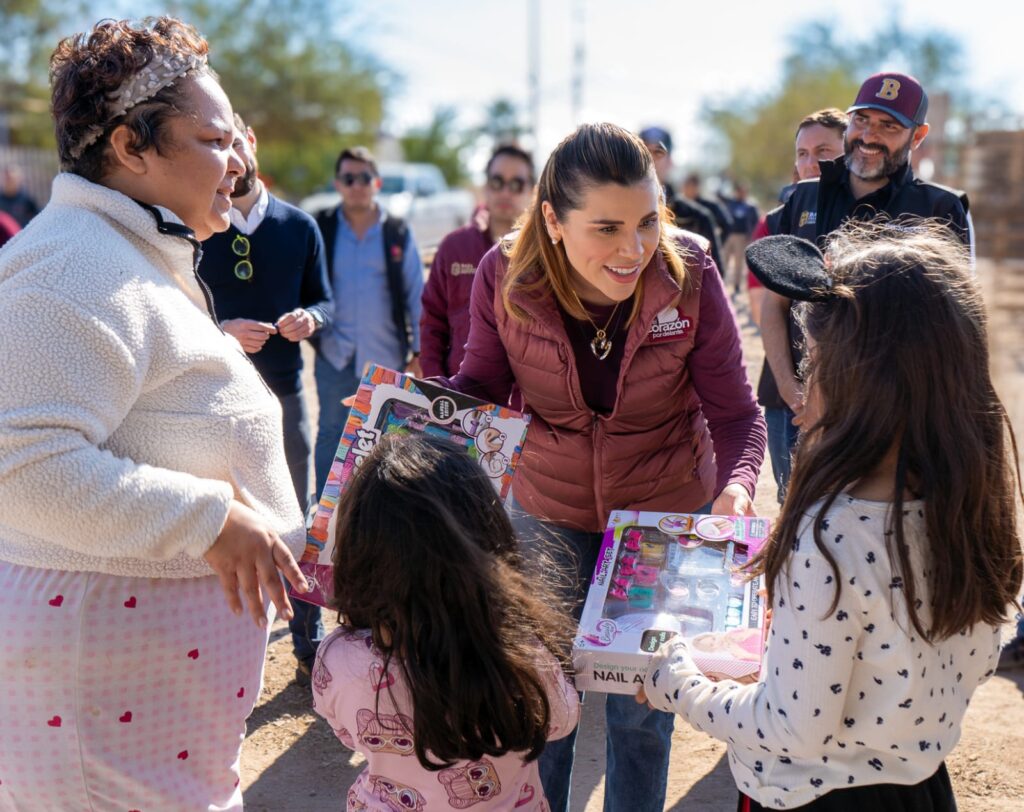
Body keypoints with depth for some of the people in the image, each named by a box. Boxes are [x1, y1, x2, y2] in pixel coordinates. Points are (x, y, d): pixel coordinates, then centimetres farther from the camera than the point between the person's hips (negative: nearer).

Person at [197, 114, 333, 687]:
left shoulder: (300, 226, 5)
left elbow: (325, 299, 10)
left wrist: (310, 317, -12)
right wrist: (223, 332, -21)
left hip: (284, 389, 3)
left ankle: (310, 648, 25)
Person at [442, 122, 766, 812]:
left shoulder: (689, 276, -22)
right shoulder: (504, 277, -19)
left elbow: (735, 411, -17)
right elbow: (481, 383, -4)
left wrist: (736, 486, -36)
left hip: (668, 515, -1)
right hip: (549, 514, 1)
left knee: (643, 709, 15)